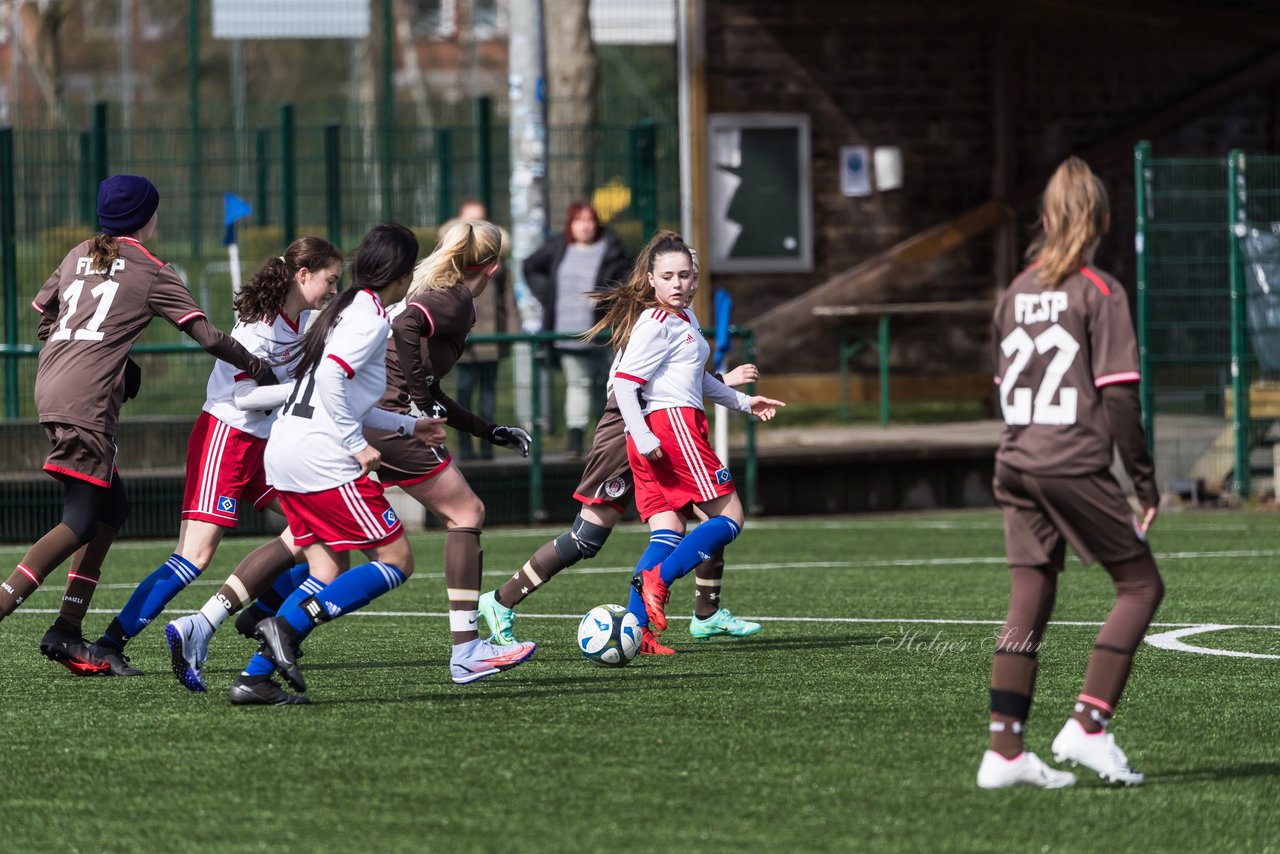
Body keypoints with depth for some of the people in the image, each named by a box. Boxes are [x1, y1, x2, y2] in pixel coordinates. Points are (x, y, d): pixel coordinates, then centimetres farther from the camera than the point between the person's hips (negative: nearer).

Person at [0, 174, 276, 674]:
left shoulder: (79, 256, 19)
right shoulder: (151, 273, 1)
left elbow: (42, 316, 25)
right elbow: (207, 335, -1)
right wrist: (259, 370, 9)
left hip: (50, 386, 8)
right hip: (87, 400, -8)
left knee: (112, 509, 14)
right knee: (80, 522, -9)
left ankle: (68, 631, 8)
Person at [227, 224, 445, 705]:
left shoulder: (347, 309, 21)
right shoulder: (371, 317, -9)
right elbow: (330, 377, -22)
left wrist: (409, 426, 33)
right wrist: (357, 445, -16)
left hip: (283, 452, 9)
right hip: (321, 459, -9)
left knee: (329, 573, 10)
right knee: (396, 561, -3)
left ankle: (254, 679, -1)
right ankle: (287, 626, -16)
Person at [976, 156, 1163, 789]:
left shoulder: (1017, 292, 12)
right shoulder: (1100, 293, -7)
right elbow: (1118, 394, -11)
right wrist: (1144, 481, -6)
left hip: (1016, 467, 6)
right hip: (1077, 465, -6)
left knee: (1029, 605, 7)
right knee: (1140, 585, 6)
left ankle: (1004, 752, 2)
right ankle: (1088, 724, -6)